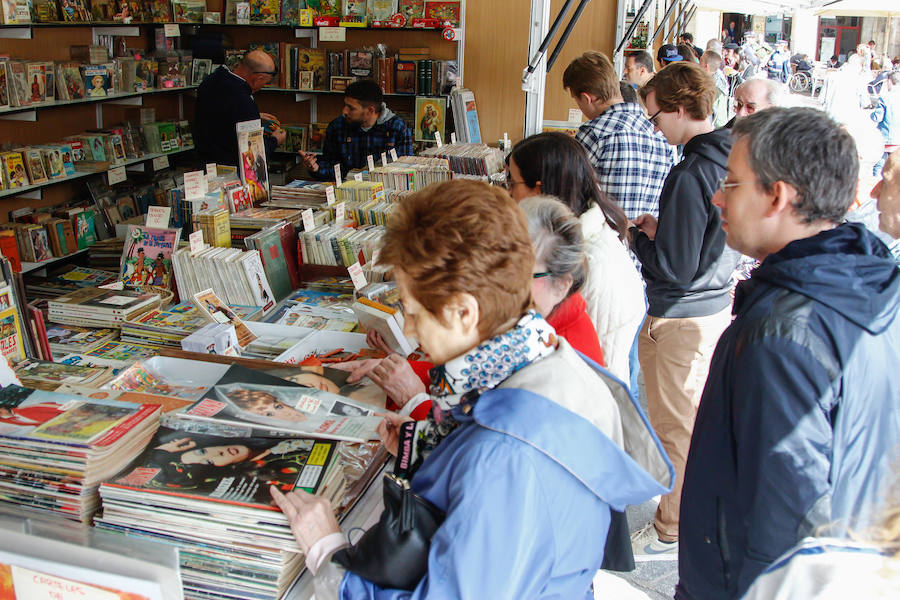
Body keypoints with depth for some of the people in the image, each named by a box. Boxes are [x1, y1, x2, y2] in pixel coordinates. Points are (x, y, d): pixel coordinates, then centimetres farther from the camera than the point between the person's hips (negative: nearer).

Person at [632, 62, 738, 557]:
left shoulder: (690, 174, -24)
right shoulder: (729, 160, 3)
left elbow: (674, 266, -23)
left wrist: (637, 239, -9)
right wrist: (661, 228, 8)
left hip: (680, 318, -9)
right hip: (716, 306, 9)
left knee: (674, 424, 5)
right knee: (698, 414, 22)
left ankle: (671, 530, 22)